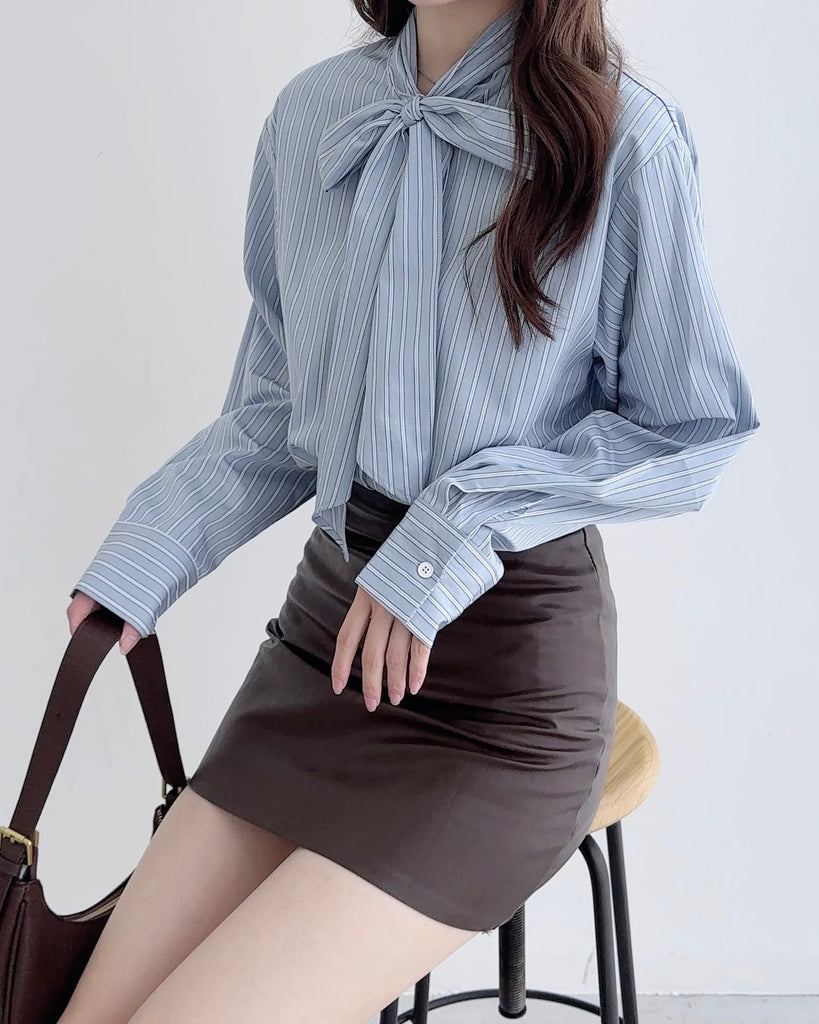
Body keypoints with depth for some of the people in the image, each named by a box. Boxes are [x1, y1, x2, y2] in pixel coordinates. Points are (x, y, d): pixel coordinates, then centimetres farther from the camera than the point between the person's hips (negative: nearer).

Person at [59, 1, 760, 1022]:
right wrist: (141, 558, 3)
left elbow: (692, 431, -4)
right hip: (329, 618, 6)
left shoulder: (626, 135, -10)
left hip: (510, 675, -5)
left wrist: (465, 521, -14)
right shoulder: (309, 113, 6)